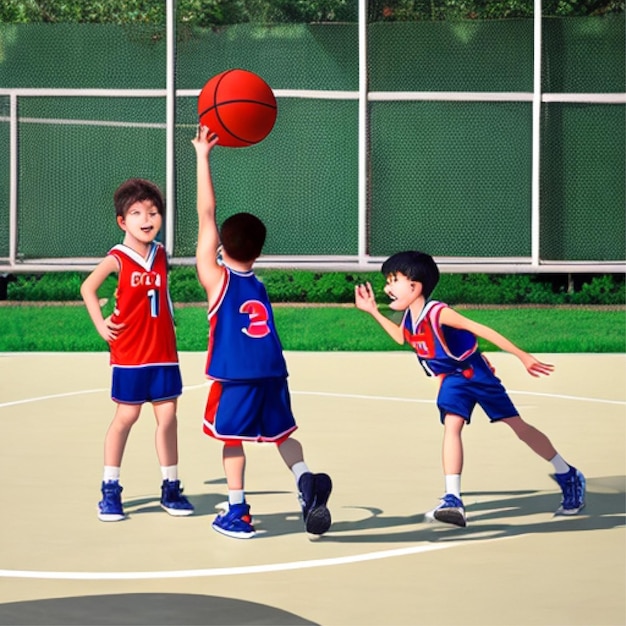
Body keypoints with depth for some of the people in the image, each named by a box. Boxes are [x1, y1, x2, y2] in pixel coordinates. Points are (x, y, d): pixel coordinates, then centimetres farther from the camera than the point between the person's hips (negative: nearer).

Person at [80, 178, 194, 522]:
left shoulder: (161, 254, 5)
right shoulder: (117, 258, -9)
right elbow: (87, 288, -6)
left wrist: (169, 322, 9)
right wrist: (101, 325, -10)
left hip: (163, 352, 4)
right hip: (130, 353, -4)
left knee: (167, 416, 5)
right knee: (126, 416, 0)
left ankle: (170, 487, 14)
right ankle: (110, 490, 9)